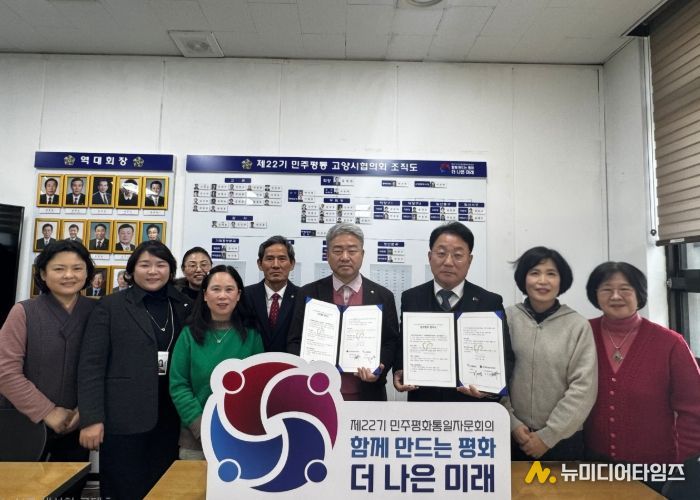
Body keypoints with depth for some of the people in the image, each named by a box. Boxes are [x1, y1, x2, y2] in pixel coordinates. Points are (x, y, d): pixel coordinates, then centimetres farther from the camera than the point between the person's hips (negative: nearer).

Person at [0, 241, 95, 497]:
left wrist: (84, 410, -9)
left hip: (76, 427, 2)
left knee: (71, 490, 16)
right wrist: (47, 412, -13)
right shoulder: (23, 312, -7)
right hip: (27, 425, -2)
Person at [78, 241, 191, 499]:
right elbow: (91, 365, -5)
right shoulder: (110, 306, -2)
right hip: (124, 418, -3)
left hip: (169, 417, 3)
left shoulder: (185, 307, 5)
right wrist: (91, 418, -10)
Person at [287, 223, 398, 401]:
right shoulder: (308, 293, -1)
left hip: (367, 395, 0)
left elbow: (392, 343, 2)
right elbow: (294, 342, 1)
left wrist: (379, 368, -16)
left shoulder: (383, 296, 0)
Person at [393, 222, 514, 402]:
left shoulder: (490, 302, -8)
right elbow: (402, 347, 2)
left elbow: (506, 357, -8)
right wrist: (399, 372, -17)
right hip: (423, 400, 1)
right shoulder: (411, 298, -3)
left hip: (473, 405, -1)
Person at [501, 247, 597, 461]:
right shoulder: (507, 319, -5)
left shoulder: (578, 326, -5)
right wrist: (512, 424, -7)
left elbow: (583, 389, -7)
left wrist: (548, 435, -8)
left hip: (563, 439, 0)